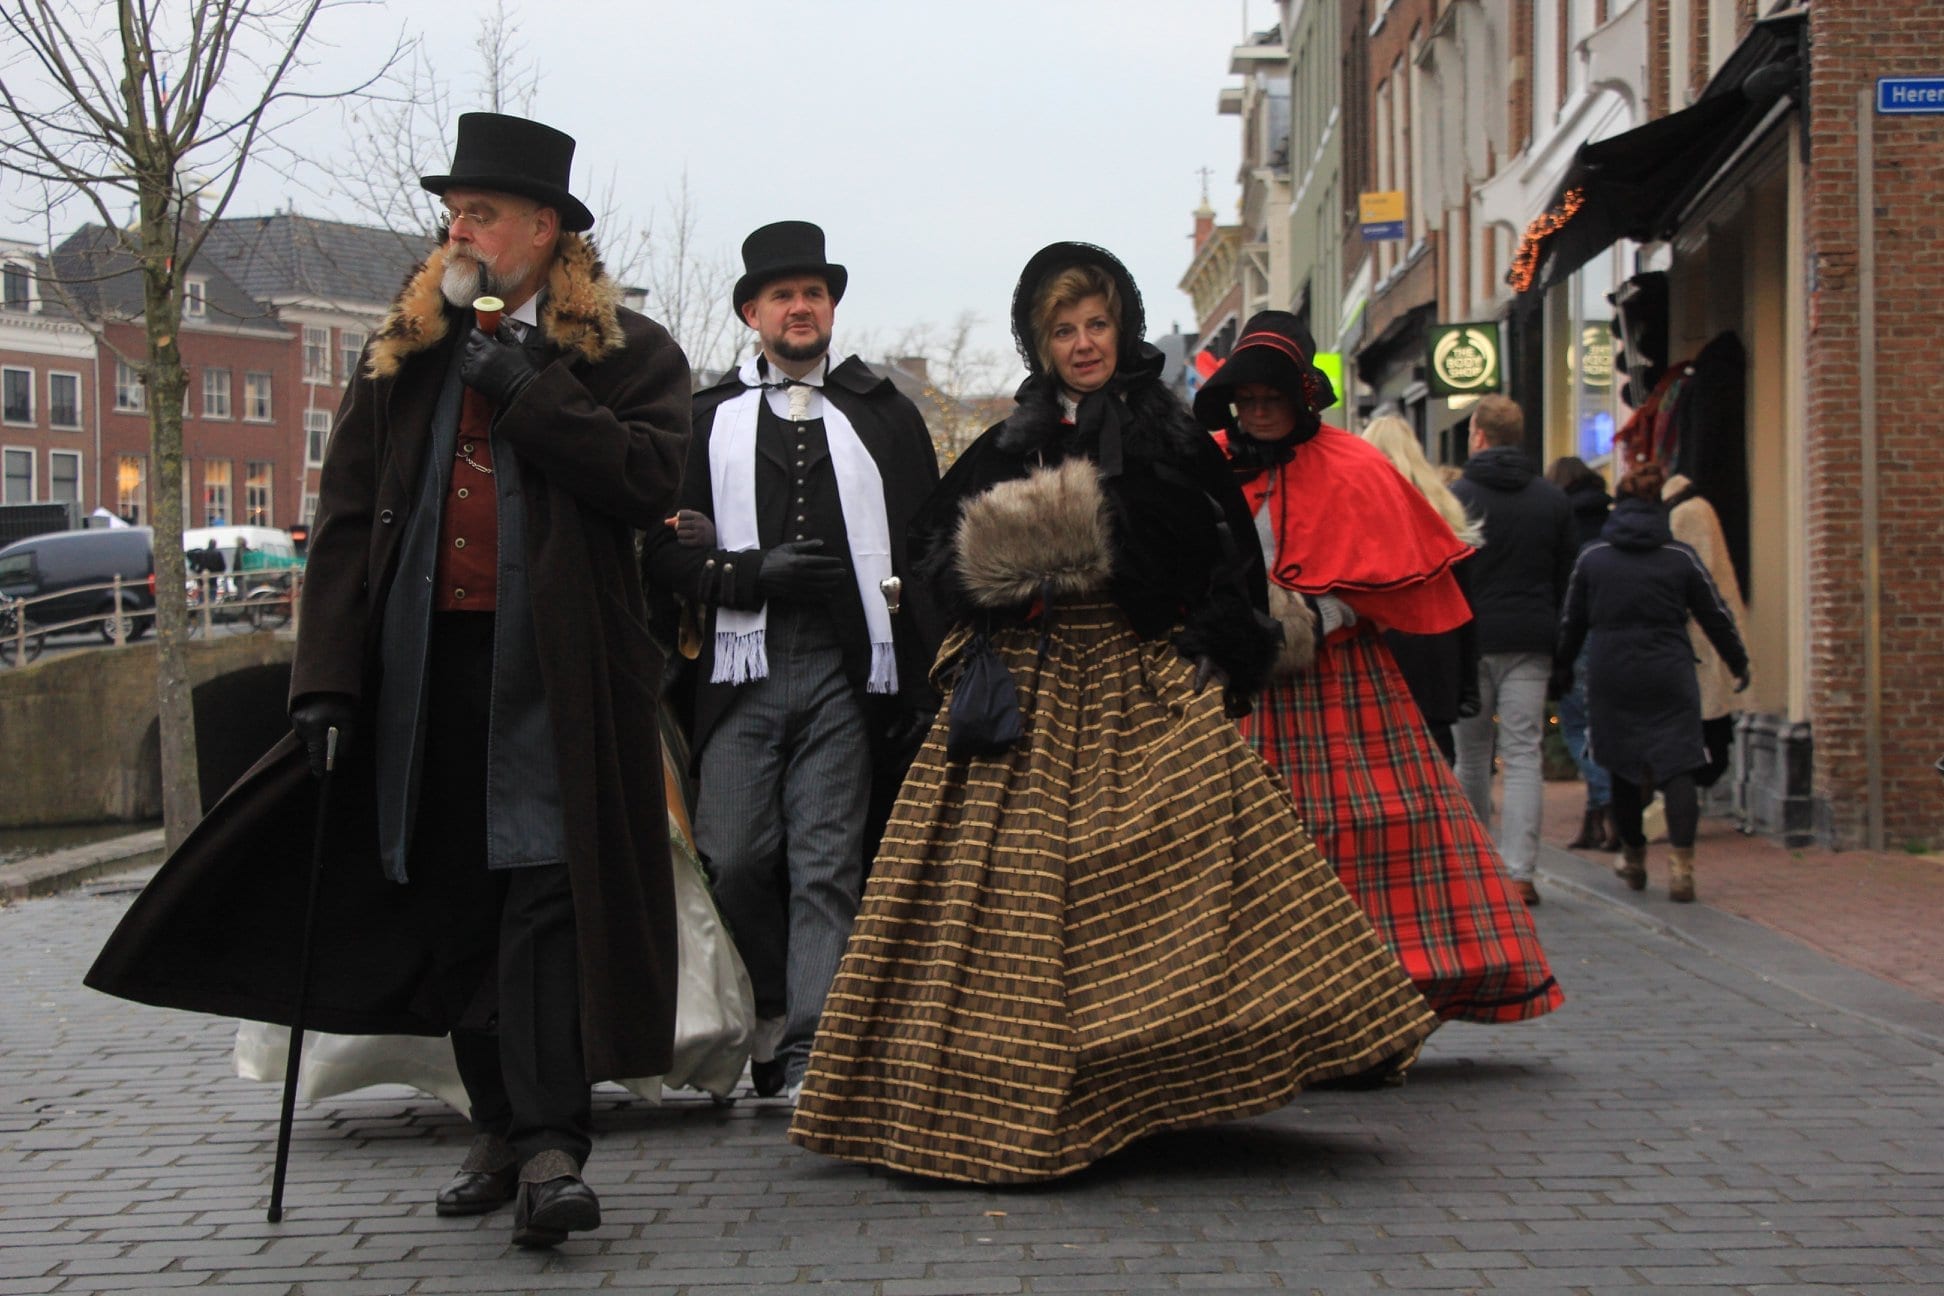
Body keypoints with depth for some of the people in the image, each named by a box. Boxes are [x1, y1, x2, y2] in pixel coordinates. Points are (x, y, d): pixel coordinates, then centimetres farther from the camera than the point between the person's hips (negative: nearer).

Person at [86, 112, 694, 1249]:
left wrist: (521, 390, -12)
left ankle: (552, 1149, -14)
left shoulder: (628, 350, 5)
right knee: (455, 903, 7)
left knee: (547, 897, -11)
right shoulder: (405, 358, 15)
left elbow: (650, 476, -13)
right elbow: (348, 523, 11)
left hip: (556, 672, -4)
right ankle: (503, 1132, 18)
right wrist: (328, 678, 2)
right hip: (426, 667, 4)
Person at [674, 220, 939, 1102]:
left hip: (846, 672, 0)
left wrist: (928, 682, 2)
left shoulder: (885, 416, 15)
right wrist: (751, 571, -12)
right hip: (742, 671, 1)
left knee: (826, 865, -5)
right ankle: (777, 1011, 18)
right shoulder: (706, 420, 14)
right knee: (736, 859, -4)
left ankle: (810, 1052, -5)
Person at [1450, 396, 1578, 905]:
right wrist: (1553, 633, 16)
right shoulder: (1554, 500, 8)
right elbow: (1568, 576, 11)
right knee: (1523, 756, -1)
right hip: (1530, 643, 2)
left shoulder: (1456, 497, -3)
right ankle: (1519, 872, -10)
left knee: (1471, 755, 11)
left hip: (1471, 640, -2)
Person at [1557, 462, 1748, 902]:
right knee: (1677, 766, -4)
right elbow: (1716, 617, 7)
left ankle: (1634, 857, 27)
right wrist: (1739, 663, 20)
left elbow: (1572, 622, 9)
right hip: (1669, 678, -1)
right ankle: (1681, 861, -20)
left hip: (1610, 679, 2)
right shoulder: (1681, 557, 0)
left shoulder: (1591, 557, 3)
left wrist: (1560, 667, 23)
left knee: (1623, 767, 15)